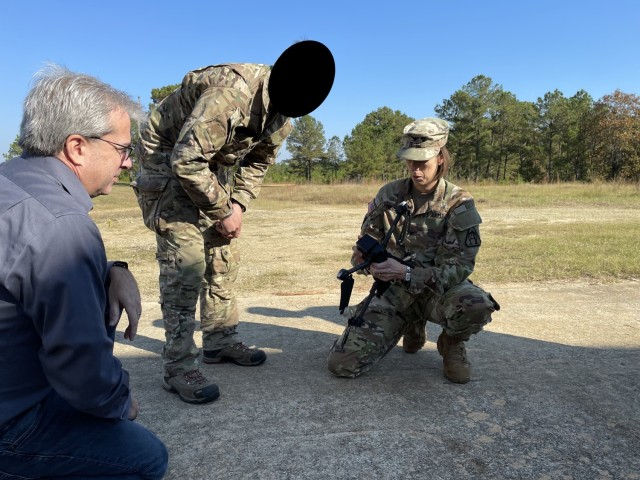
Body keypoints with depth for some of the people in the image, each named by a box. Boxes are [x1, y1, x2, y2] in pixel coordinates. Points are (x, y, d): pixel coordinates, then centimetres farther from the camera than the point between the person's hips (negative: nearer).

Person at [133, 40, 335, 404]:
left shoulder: (285, 107, -7)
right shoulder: (230, 93, -35)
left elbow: (259, 160, 5)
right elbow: (186, 161, -33)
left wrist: (238, 203, -9)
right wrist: (222, 210, -22)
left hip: (216, 163, 8)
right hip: (169, 158, -8)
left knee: (224, 257, 7)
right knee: (185, 261, -15)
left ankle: (221, 340, 21)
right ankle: (179, 367, -7)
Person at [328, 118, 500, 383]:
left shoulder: (459, 205, -10)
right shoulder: (389, 194, 0)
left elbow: (459, 267, -16)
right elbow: (368, 242, 10)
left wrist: (406, 273, -30)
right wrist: (364, 256, -15)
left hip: (438, 289, -3)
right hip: (393, 289, 3)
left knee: (478, 306, -38)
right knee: (342, 364, -10)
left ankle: (451, 343, 2)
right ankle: (411, 326, 18)